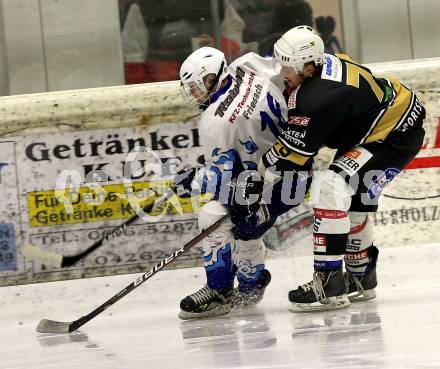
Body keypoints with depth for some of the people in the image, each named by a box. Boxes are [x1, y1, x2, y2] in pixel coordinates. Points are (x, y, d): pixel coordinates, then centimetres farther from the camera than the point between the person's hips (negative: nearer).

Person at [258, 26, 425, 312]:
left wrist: (265, 166, -4)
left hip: (396, 137, -11)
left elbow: (295, 148, -22)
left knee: (330, 186, -22)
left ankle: (330, 283, -22)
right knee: (354, 203, 19)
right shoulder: (323, 64, -2)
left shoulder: (321, 96, -31)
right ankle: (361, 278, 37)